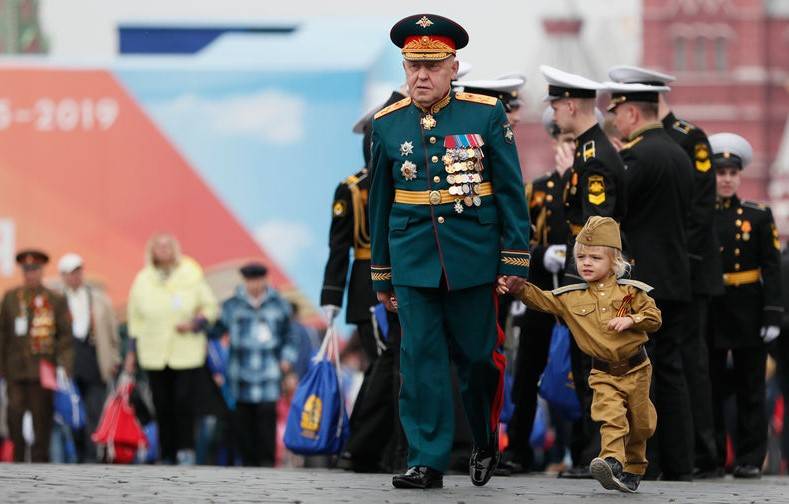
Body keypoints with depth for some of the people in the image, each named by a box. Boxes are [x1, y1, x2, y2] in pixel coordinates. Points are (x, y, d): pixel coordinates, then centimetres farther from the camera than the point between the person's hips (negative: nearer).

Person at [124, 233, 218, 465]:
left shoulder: (192, 277, 1)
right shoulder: (143, 281, 7)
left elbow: (210, 307, 6)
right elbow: (135, 318, 13)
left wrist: (195, 324, -12)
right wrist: (132, 352, 11)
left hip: (187, 354, -2)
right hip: (154, 356, 2)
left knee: (183, 400, -14)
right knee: (162, 406, 3)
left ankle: (185, 449, -2)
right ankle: (167, 455, 11)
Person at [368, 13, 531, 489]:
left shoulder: (487, 114, -2)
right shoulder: (387, 124, 4)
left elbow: (511, 192, 0)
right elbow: (380, 202, 12)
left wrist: (515, 261, -4)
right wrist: (381, 275, 14)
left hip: (472, 258, -1)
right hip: (413, 261, 2)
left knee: (477, 356, 6)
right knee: (421, 359, -2)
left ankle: (486, 444, 28)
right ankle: (428, 461, 1)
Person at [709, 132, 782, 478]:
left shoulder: (757, 216, 3)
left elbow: (772, 268, 1)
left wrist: (773, 315, -8)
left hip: (748, 311, -1)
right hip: (708, 311, 1)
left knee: (750, 389, 2)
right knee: (708, 388, 4)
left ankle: (750, 459, 6)